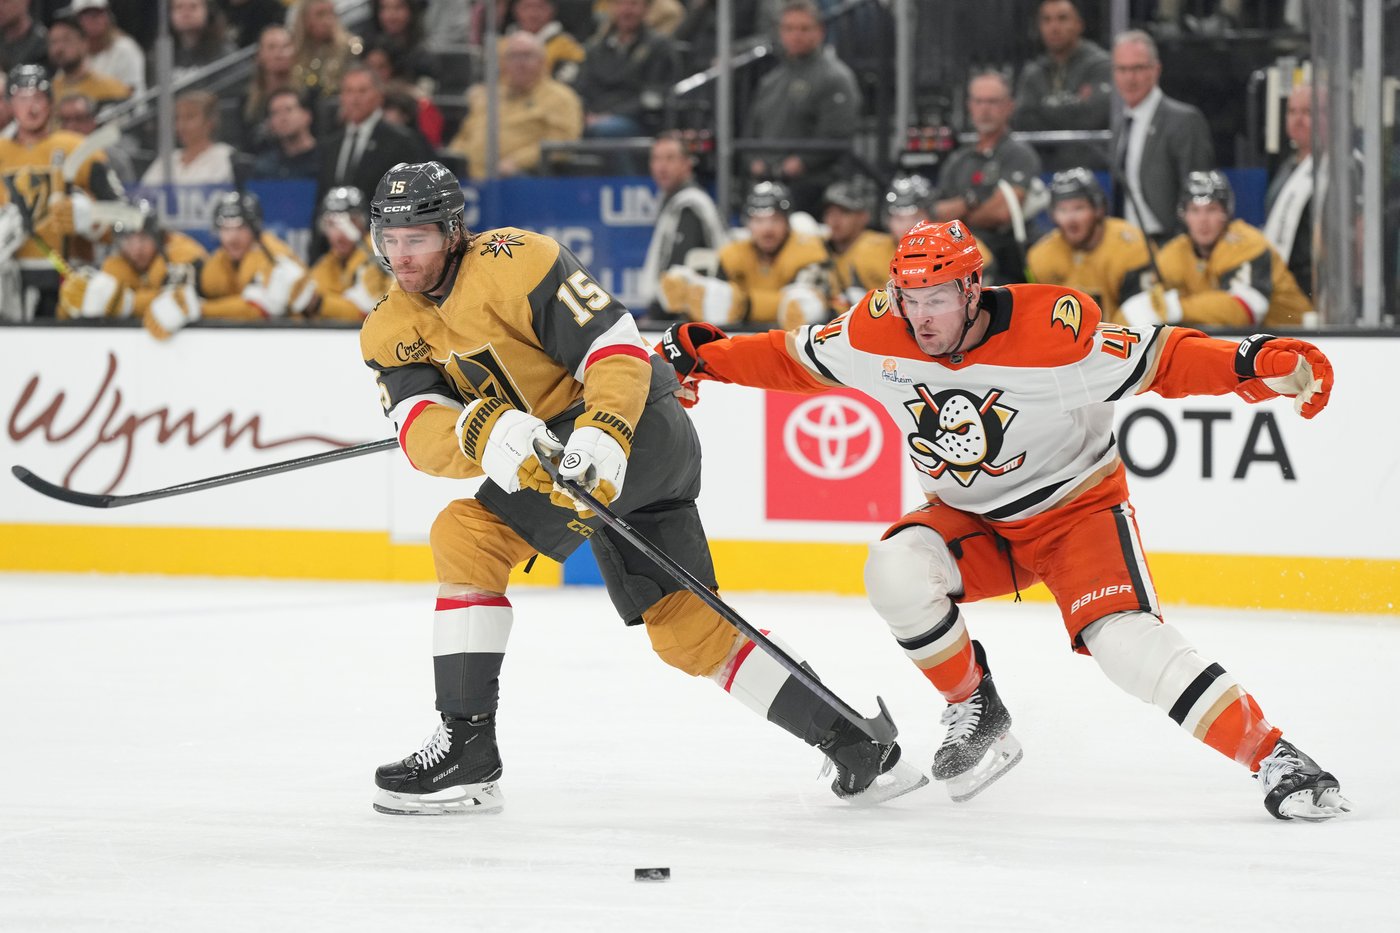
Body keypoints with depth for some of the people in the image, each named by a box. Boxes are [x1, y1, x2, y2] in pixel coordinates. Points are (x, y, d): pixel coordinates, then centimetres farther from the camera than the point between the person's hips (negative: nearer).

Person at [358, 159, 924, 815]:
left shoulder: (515, 263, -16)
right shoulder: (388, 333, 4)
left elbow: (617, 347, -20)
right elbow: (419, 434, -13)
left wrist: (602, 435, -36)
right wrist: (485, 432, -34)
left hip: (638, 423, -9)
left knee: (466, 538, -20)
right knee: (687, 629, 8)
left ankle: (466, 749, -21)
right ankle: (856, 746, 14)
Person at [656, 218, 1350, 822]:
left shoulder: (1051, 333, -28)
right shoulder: (879, 335, -15)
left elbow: (1158, 362, -22)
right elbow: (795, 358, 3)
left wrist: (1254, 367, -36)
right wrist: (706, 356, -5)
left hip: (1076, 506, -4)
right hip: (972, 521, 5)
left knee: (1125, 641, -25)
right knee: (896, 570, -25)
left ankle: (1271, 757, -16)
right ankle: (977, 719, -3)